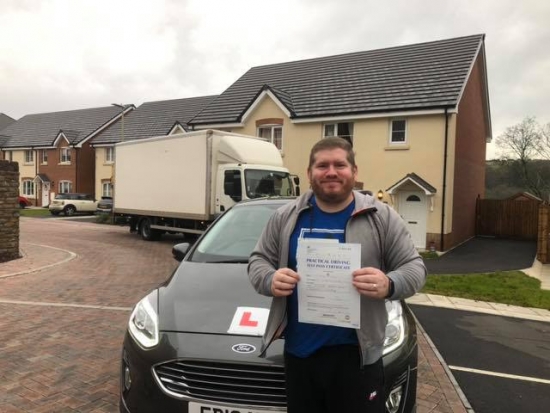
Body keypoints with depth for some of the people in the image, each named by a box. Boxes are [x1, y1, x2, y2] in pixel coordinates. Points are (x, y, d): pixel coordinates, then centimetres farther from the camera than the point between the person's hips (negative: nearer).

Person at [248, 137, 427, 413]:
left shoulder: (381, 217, -1)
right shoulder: (285, 217, 4)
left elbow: (414, 267, 0)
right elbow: (258, 260, 9)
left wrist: (389, 285, -22)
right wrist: (270, 279, -14)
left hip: (356, 353, -2)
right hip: (298, 350, 3)